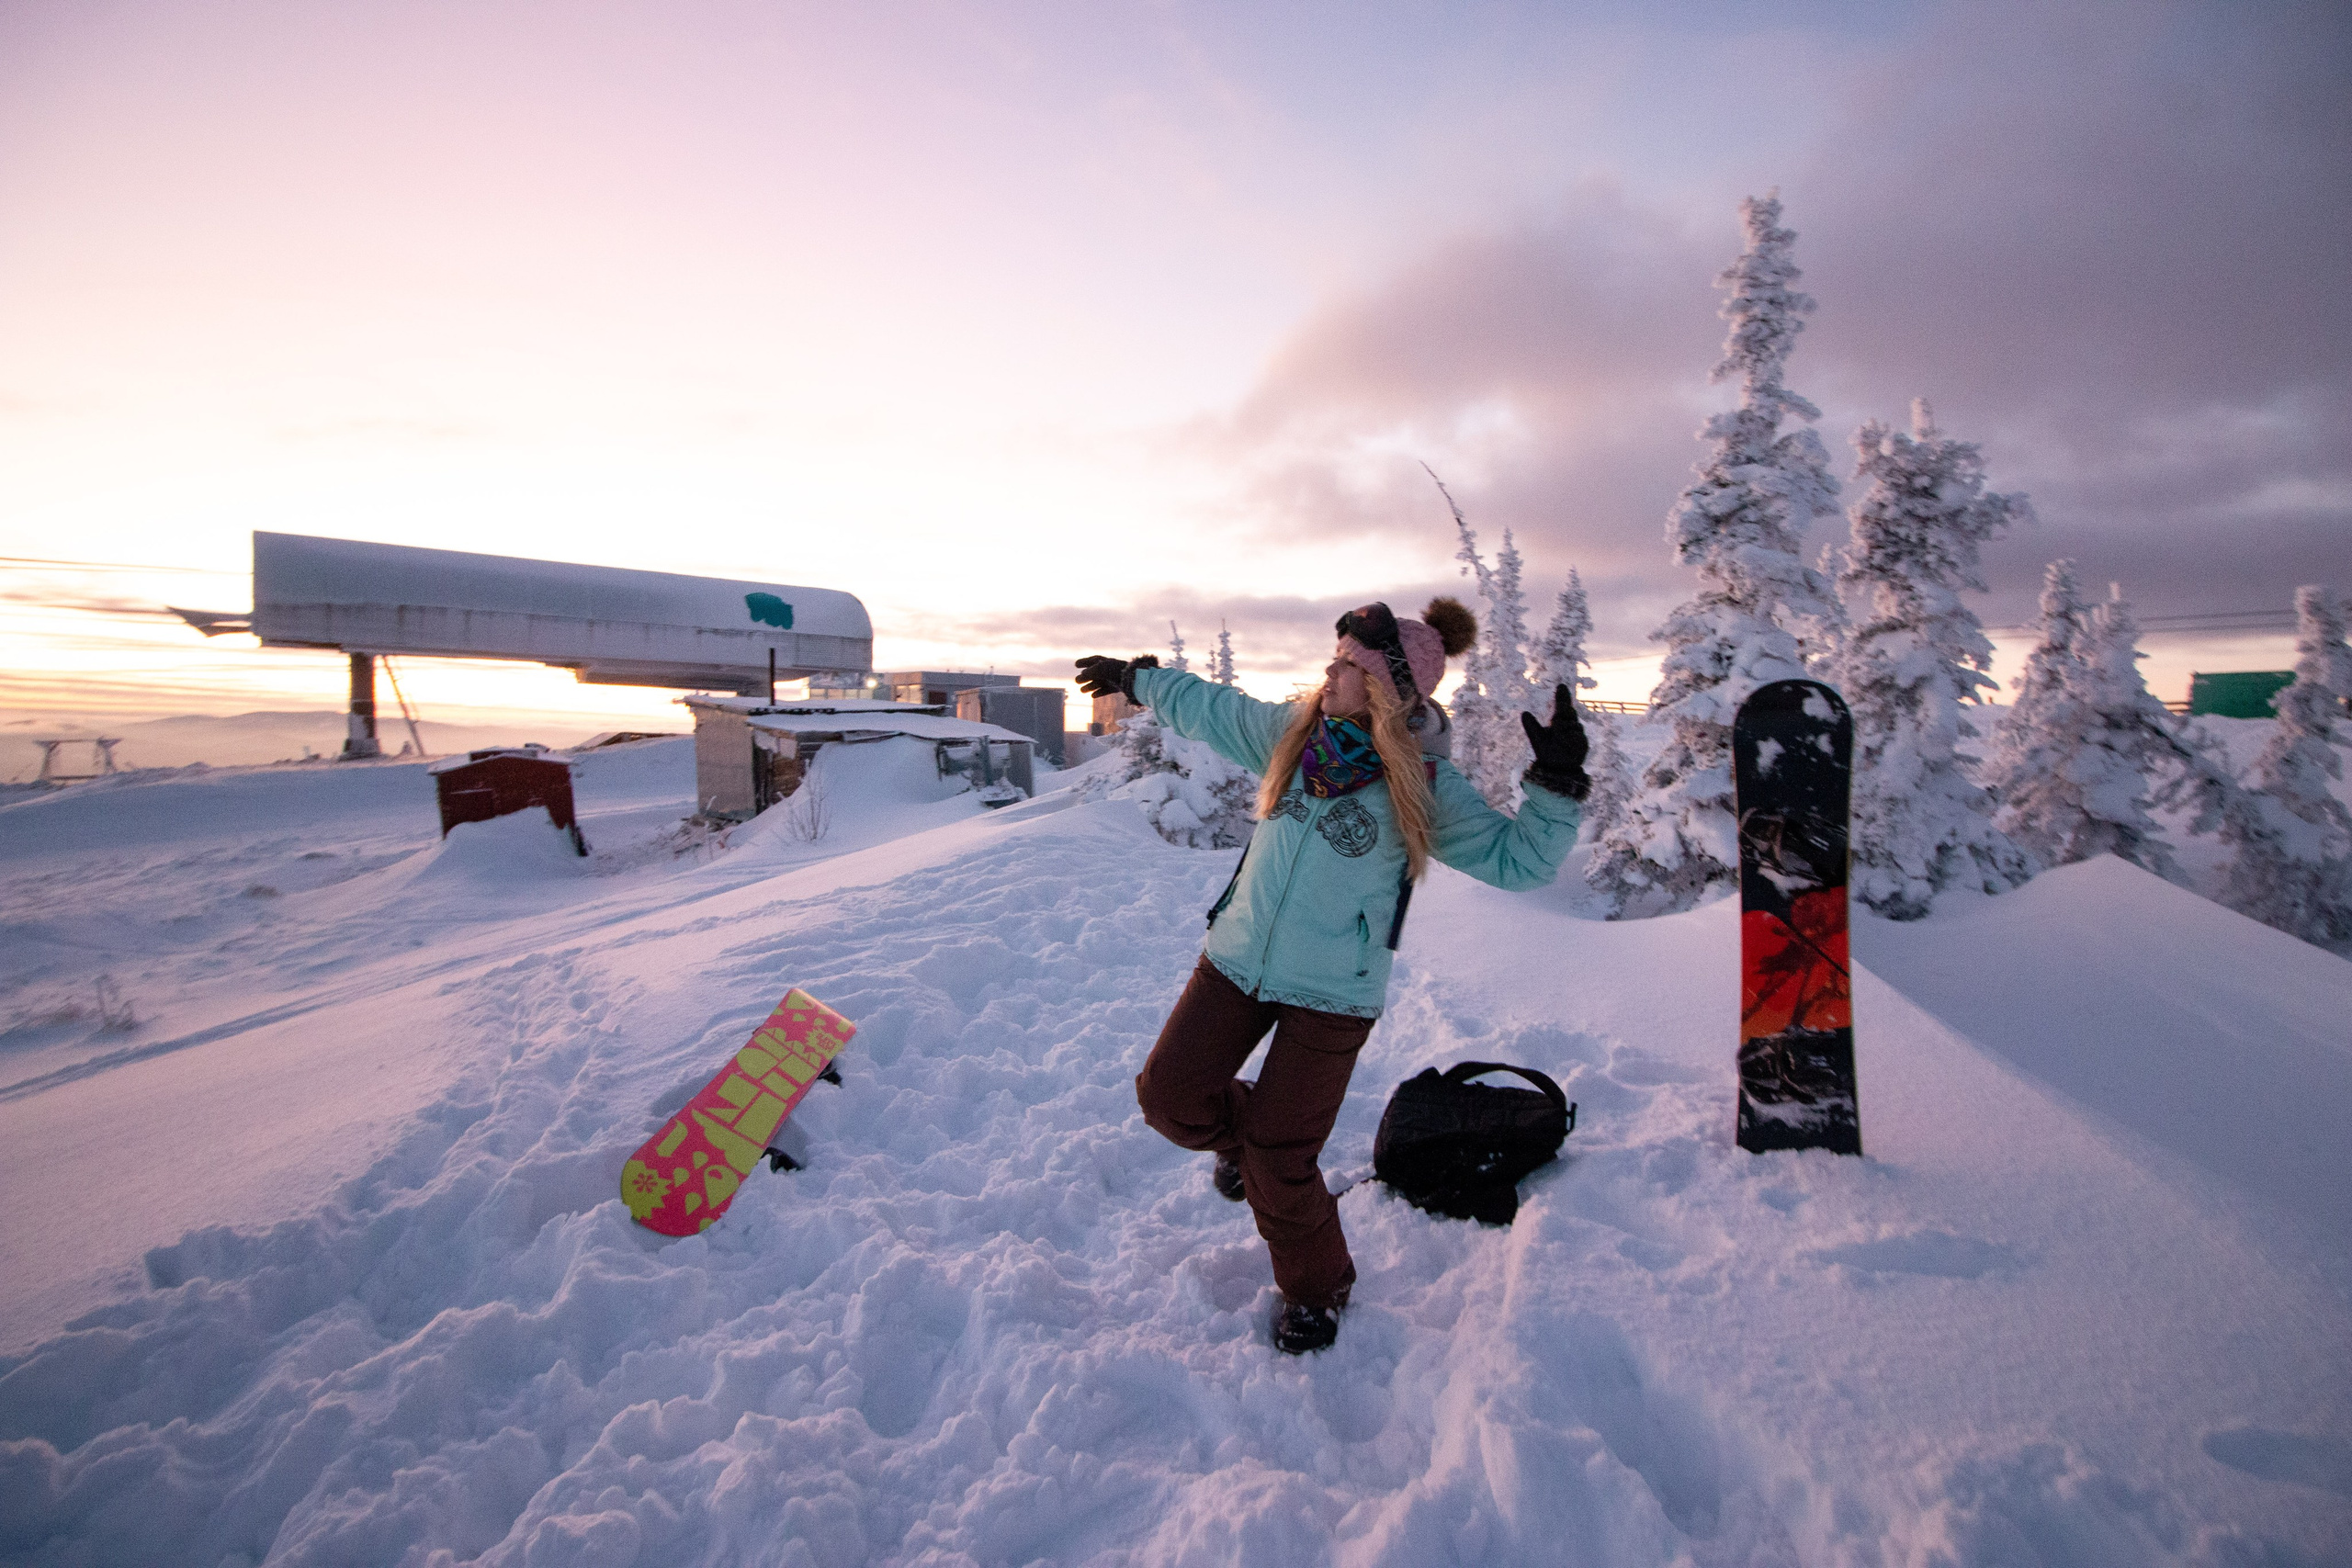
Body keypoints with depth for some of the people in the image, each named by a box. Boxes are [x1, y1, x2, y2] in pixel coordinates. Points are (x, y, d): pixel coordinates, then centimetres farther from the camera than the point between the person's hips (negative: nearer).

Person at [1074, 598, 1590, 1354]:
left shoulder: (1425, 787, -12)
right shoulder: (1292, 731, -2)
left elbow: (1517, 858, -11)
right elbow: (1209, 708, 14)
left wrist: (1557, 784, -25)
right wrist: (1135, 679, 26)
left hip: (1332, 993, -4)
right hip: (1236, 960, 4)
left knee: (1278, 1162, -2)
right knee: (1169, 1096, -1)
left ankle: (1317, 1288, 29)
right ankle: (1241, 1130, 36)